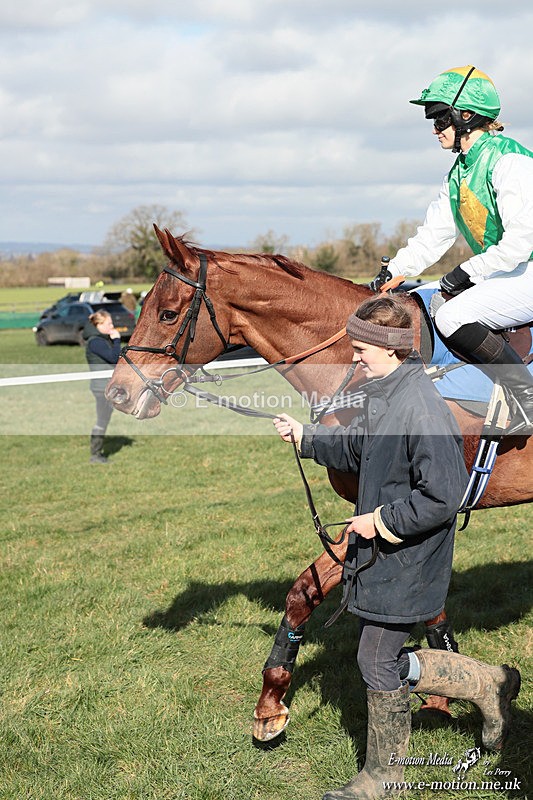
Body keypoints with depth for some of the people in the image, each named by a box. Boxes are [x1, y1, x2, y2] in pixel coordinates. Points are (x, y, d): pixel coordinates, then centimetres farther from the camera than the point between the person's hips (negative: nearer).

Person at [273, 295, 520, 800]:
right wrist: (303, 436, 15)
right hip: (377, 552, 10)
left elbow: (441, 498, -27)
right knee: (385, 664, 18)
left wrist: (380, 521, -20)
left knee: (379, 666, 5)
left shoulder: (421, 408, -25)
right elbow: (356, 448, 25)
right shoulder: (382, 395, 6)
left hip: (401, 564, -10)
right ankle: (490, 686, 31)